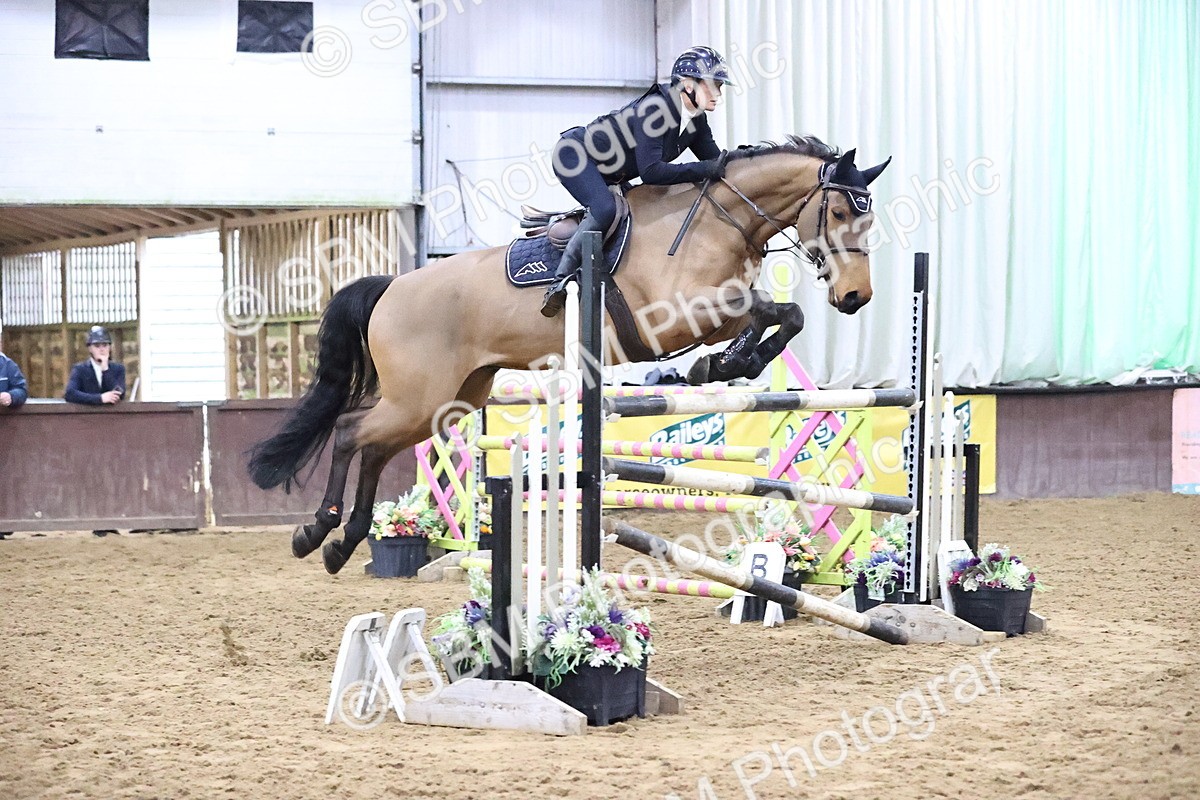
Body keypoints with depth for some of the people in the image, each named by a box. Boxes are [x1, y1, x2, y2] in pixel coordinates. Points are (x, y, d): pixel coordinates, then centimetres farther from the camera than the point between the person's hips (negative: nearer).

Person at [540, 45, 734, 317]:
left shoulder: (696, 121, -3)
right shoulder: (654, 108, -29)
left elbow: (715, 161, 2)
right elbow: (650, 171, -35)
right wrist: (705, 170, -37)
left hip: (608, 175, 9)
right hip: (573, 156, -9)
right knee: (605, 210, -31)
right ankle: (560, 282, -28)